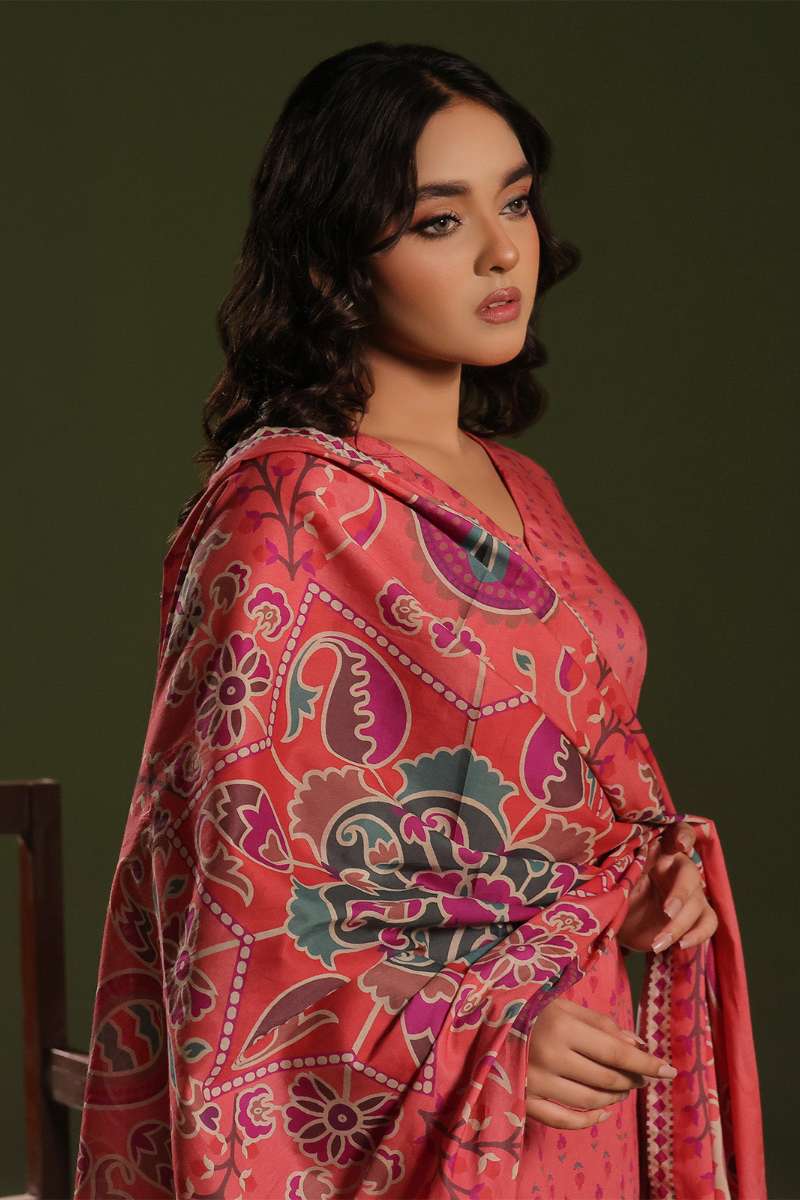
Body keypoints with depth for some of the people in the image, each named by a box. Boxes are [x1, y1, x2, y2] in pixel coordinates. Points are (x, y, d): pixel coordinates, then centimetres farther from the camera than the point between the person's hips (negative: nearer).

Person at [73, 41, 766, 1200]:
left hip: (577, 1088, 7)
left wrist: (659, 864, -1)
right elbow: (235, 866, -16)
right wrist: (476, 1040, -22)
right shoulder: (284, 505, -15)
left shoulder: (520, 490, 8)